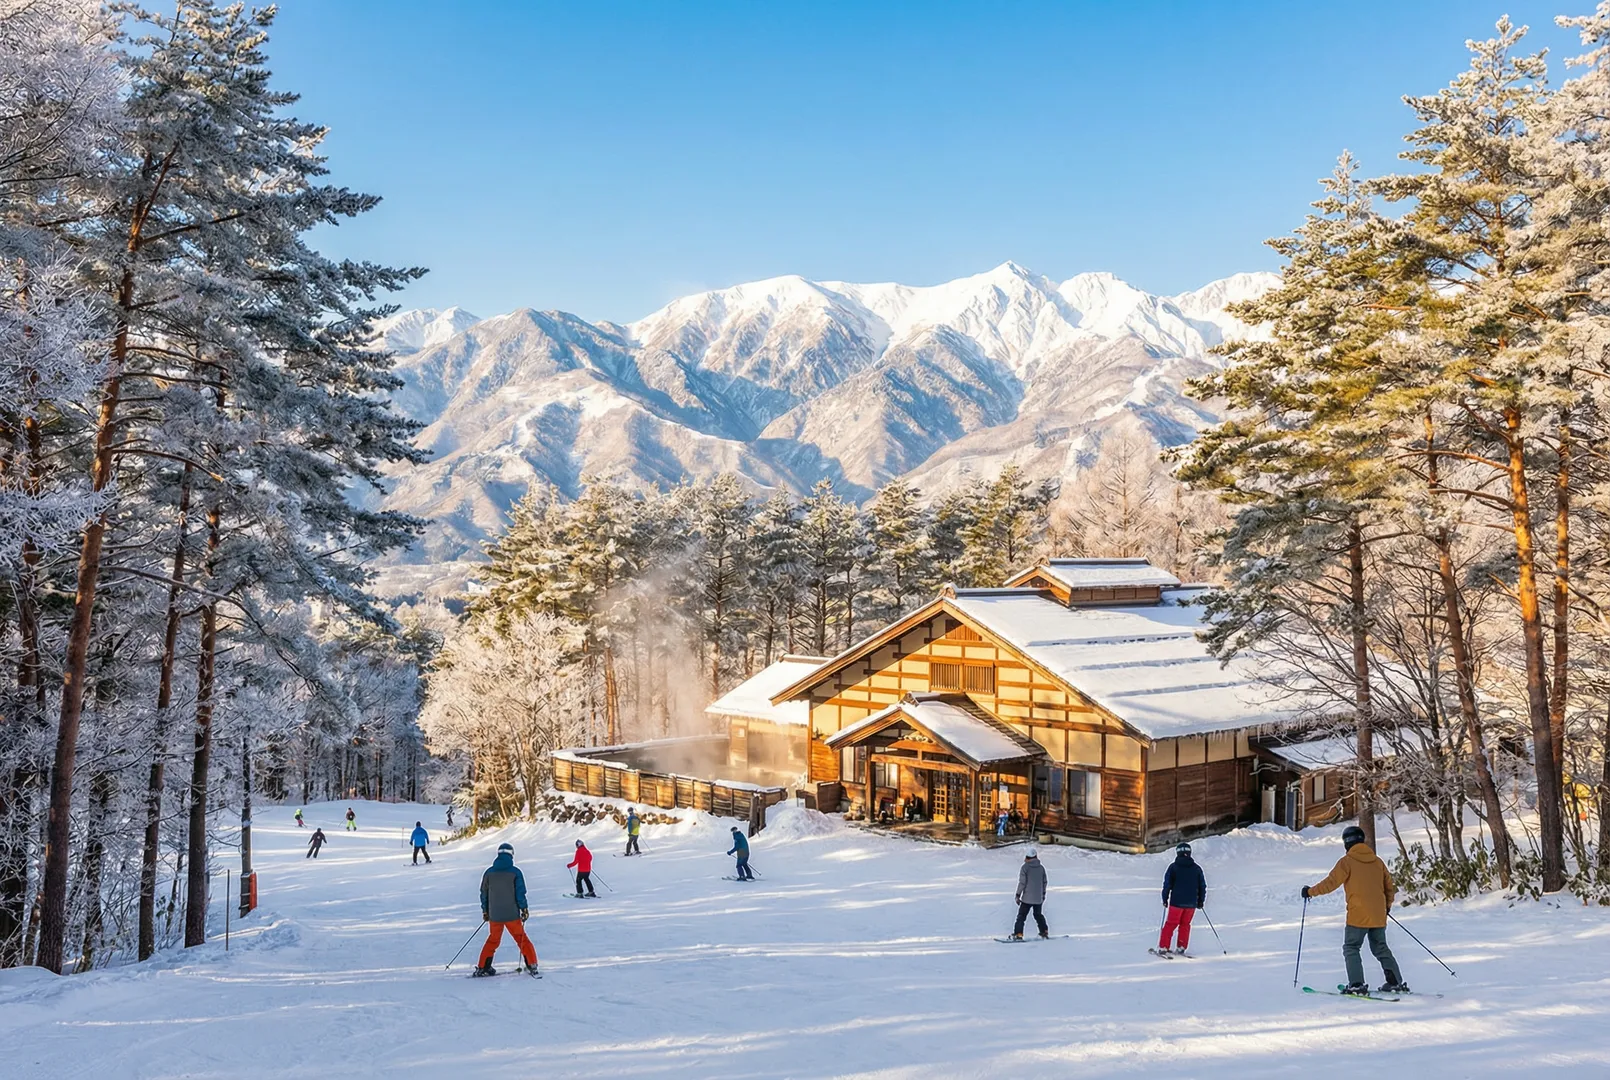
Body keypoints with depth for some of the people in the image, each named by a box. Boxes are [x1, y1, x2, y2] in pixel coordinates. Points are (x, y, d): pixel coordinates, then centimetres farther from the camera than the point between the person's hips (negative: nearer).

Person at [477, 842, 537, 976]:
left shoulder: (489, 872, 0)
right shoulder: (515, 872, -8)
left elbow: (484, 893, 7)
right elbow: (520, 892, -9)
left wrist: (485, 911, 17)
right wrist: (524, 909, 2)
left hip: (494, 915, 2)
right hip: (512, 914, -2)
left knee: (493, 940, 19)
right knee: (521, 938, 11)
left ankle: (482, 967, 19)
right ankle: (531, 965, 7)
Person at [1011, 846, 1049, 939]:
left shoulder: (1025, 867, -13)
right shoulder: (1041, 868, 4)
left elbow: (1022, 882, -14)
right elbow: (1044, 882, 12)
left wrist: (1018, 895, -6)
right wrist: (1043, 894, 25)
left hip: (1027, 898, -5)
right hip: (1038, 898, 5)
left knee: (1021, 915, 0)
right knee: (1038, 914, 22)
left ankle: (1018, 934, -7)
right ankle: (1044, 931, 27)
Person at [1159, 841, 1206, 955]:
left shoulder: (1173, 867, -4)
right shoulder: (1197, 868, 5)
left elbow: (1167, 884, -5)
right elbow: (1202, 886, 9)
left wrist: (1165, 899, 5)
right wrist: (1201, 901, 19)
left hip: (1177, 902, -2)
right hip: (1191, 903, 2)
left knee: (1171, 924, 5)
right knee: (1185, 924, 15)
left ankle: (1163, 947, 2)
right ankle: (1181, 947, 12)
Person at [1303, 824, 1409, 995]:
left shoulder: (1347, 861, -7)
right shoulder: (1377, 861, 10)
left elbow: (1331, 882, -9)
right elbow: (1390, 886, 17)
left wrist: (1310, 891, 4)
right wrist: (1387, 905, 33)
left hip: (1358, 915, -6)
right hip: (1379, 915, 6)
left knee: (1350, 948, 2)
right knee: (1381, 948, 18)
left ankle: (1357, 984, -9)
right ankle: (1396, 982, 13)